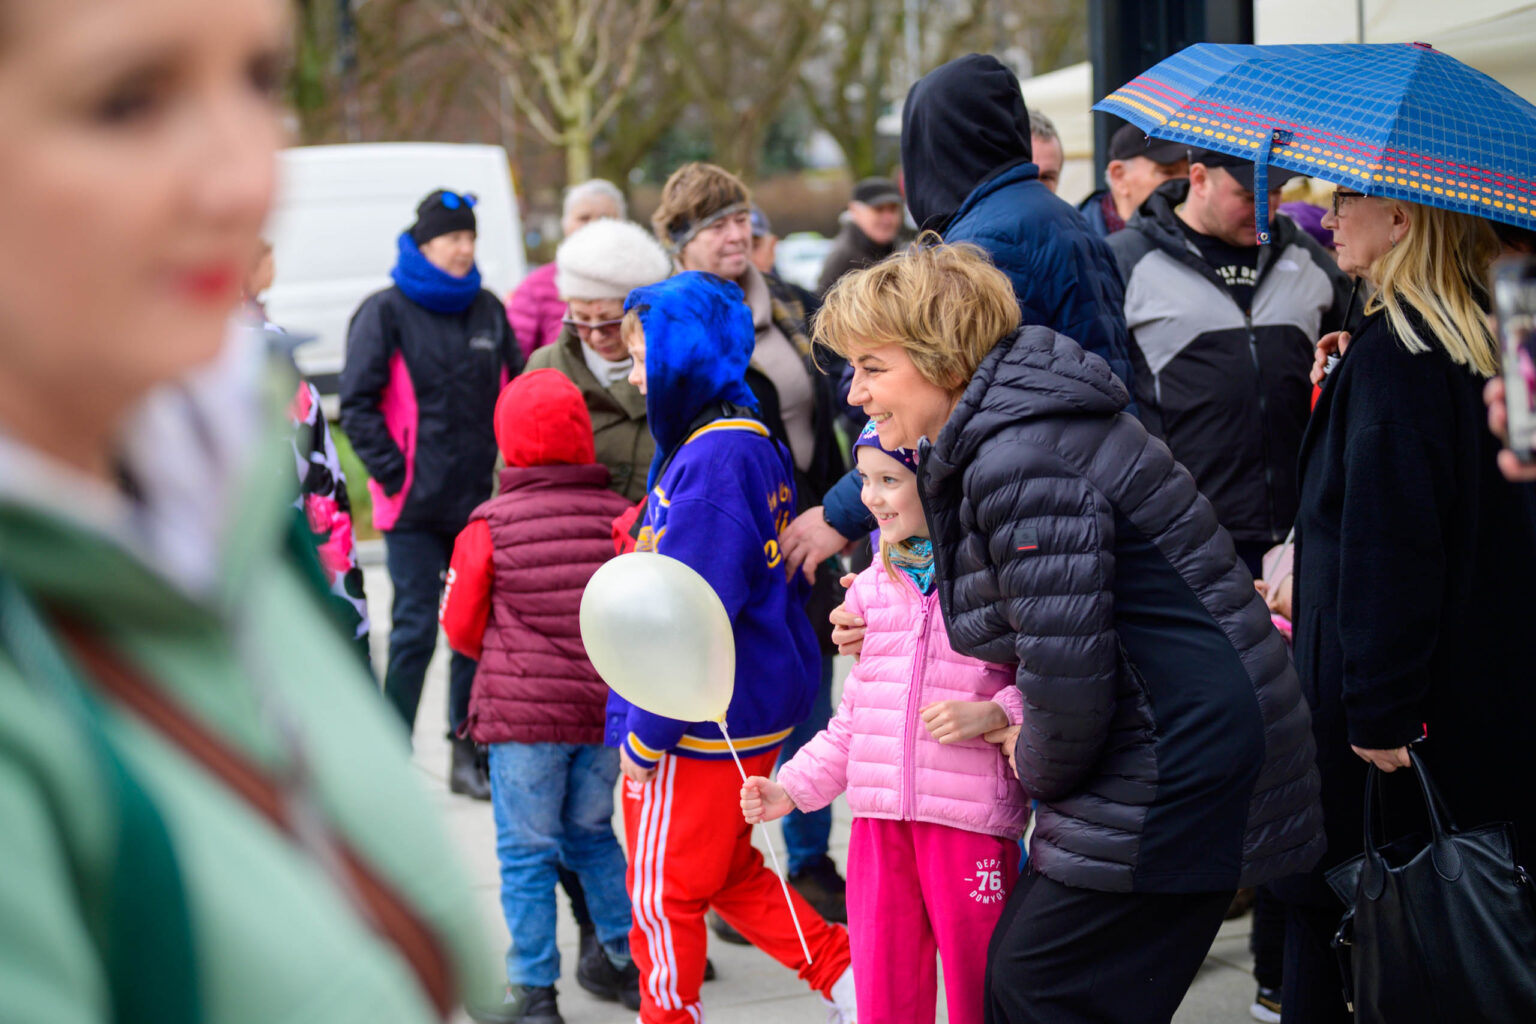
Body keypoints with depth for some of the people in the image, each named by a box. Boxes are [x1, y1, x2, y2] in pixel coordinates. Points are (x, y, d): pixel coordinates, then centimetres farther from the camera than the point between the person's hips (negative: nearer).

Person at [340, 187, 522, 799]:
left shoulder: (488, 311, 12)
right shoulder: (386, 312, -3)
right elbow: (357, 405, -5)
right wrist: (394, 473, -11)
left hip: (483, 500, 5)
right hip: (416, 506, -5)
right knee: (415, 630, -5)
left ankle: (469, 753, 16)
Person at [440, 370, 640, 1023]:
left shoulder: (489, 526, -8)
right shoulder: (623, 518, -2)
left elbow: (462, 628, 0)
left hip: (522, 711, -3)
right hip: (608, 706, 3)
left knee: (526, 852, 5)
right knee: (592, 833, 22)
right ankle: (626, 960, 28)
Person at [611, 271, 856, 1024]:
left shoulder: (711, 461, -23)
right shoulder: (750, 443, 8)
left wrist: (644, 735, -18)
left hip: (701, 726, -10)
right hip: (750, 708, 10)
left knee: (663, 892, 7)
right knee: (727, 870, 22)